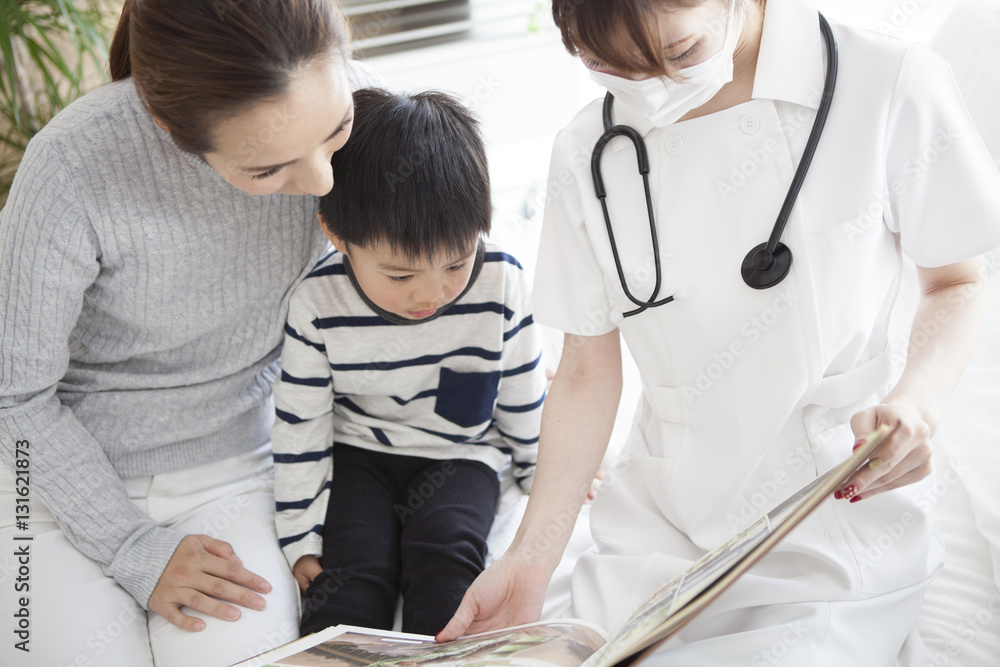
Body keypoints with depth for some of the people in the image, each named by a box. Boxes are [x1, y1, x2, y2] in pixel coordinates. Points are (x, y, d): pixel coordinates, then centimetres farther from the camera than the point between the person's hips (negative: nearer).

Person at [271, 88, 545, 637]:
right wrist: (300, 536, -5)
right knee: (354, 565, -20)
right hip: (358, 453, 0)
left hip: (460, 454, 1)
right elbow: (299, 427, -9)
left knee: (443, 550, -24)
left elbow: (524, 400, -1)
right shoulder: (318, 304, -20)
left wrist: (544, 475, 11)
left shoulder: (501, 286, -18)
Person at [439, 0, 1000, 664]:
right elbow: (588, 373, 2)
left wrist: (919, 399, -20)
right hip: (659, 525, 4)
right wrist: (531, 558, -9)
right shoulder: (588, 153, -3)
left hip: (836, 517, -3)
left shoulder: (893, 86, -12)